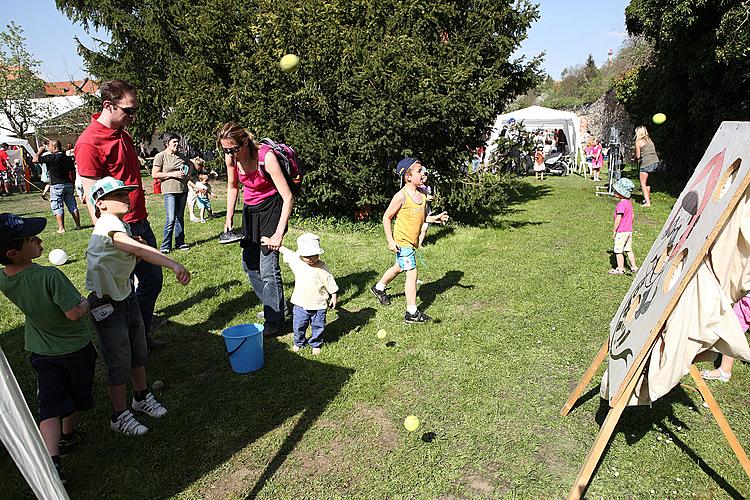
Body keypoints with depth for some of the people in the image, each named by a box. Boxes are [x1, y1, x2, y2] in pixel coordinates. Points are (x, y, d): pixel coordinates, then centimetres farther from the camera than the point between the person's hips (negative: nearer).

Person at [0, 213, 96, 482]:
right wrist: (89, 301, -10)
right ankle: (68, 437, 42)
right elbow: (74, 312, -30)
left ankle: (51, 460, -2)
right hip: (76, 348, -4)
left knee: (50, 405, 8)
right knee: (77, 396, 22)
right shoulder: (49, 276, -34)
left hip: (41, 351, 4)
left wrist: (34, 254, -3)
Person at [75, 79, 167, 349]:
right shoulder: (90, 142, -16)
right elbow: (92, 197, -17)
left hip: (141, 224, 9)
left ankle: (143, 335, 31)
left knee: (152, 280, 16)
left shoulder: (124, 135, 11)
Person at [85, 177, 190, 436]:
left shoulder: (120, 225, 6)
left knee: (139, 352, 20)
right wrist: (174, 264, -53)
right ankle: (119, 416, 22)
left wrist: (135, 246, -10)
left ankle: (142, 397, 40)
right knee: (120, 361, 4)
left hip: (126, 296, 9)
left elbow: (135, 254, 12)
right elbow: (142, 251, -41)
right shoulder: (108, 226, -25)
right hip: (107, 304, -9)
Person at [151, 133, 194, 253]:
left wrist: (188, 174, 12)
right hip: (169, 191, -6)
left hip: (183, 190, 6)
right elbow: (154, 174, -10)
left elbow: (191, 164, 31)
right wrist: (172, 174, -14)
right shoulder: (160, 156, -4)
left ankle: (180, 242, 20)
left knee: (180, 218, 12)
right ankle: (165, 245, -3)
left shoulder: (181, 156, 12)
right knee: (170, 219, -12)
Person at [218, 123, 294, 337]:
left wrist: (279, 233, -32)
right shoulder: (231, 157, -9)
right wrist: (229, 218, 4)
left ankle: (274, 320, 5)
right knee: (249, 263, 12)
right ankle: (276, 306, 29)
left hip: (271, 209, -7)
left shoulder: (266, 157, -27)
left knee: (268, 267, -10)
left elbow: (288, 197, -28)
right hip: (250, 209, 7)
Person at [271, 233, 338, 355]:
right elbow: (284, 250, 8)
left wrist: (334, 297, 0)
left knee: (318, 327, 12)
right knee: (298, 326, 15)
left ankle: (316, 344, 35)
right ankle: (299, 342, 40)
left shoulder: (322, 267, -14)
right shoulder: (296, 261, -6)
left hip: (318, 306, -2)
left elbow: (331, 285, -5)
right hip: (300, 304, 2)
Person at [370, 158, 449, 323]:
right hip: (402, 241, -8)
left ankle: (378, 288, 50)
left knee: (399, 267, 25)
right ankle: (412, 313, -3)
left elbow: (423, 217, 14)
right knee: (412, 273, -9)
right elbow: (387, 217, -11)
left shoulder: (422, 196, 4)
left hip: (412, 241, 8)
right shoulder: (401, 196, -17)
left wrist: (434, 218, -7)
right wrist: (390, 240, -14)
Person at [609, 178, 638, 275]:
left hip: (621, 232, -9)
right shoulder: (629, 202, 7)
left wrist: (614, 231, -14)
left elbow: (618, 219, -22)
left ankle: (620, 269, 8)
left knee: (618, 251, 2)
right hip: (629, 230, 9)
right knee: (628, 250, 18)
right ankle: (634, 266, 24)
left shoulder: (621, 204, -21)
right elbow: (632, 216, 15)